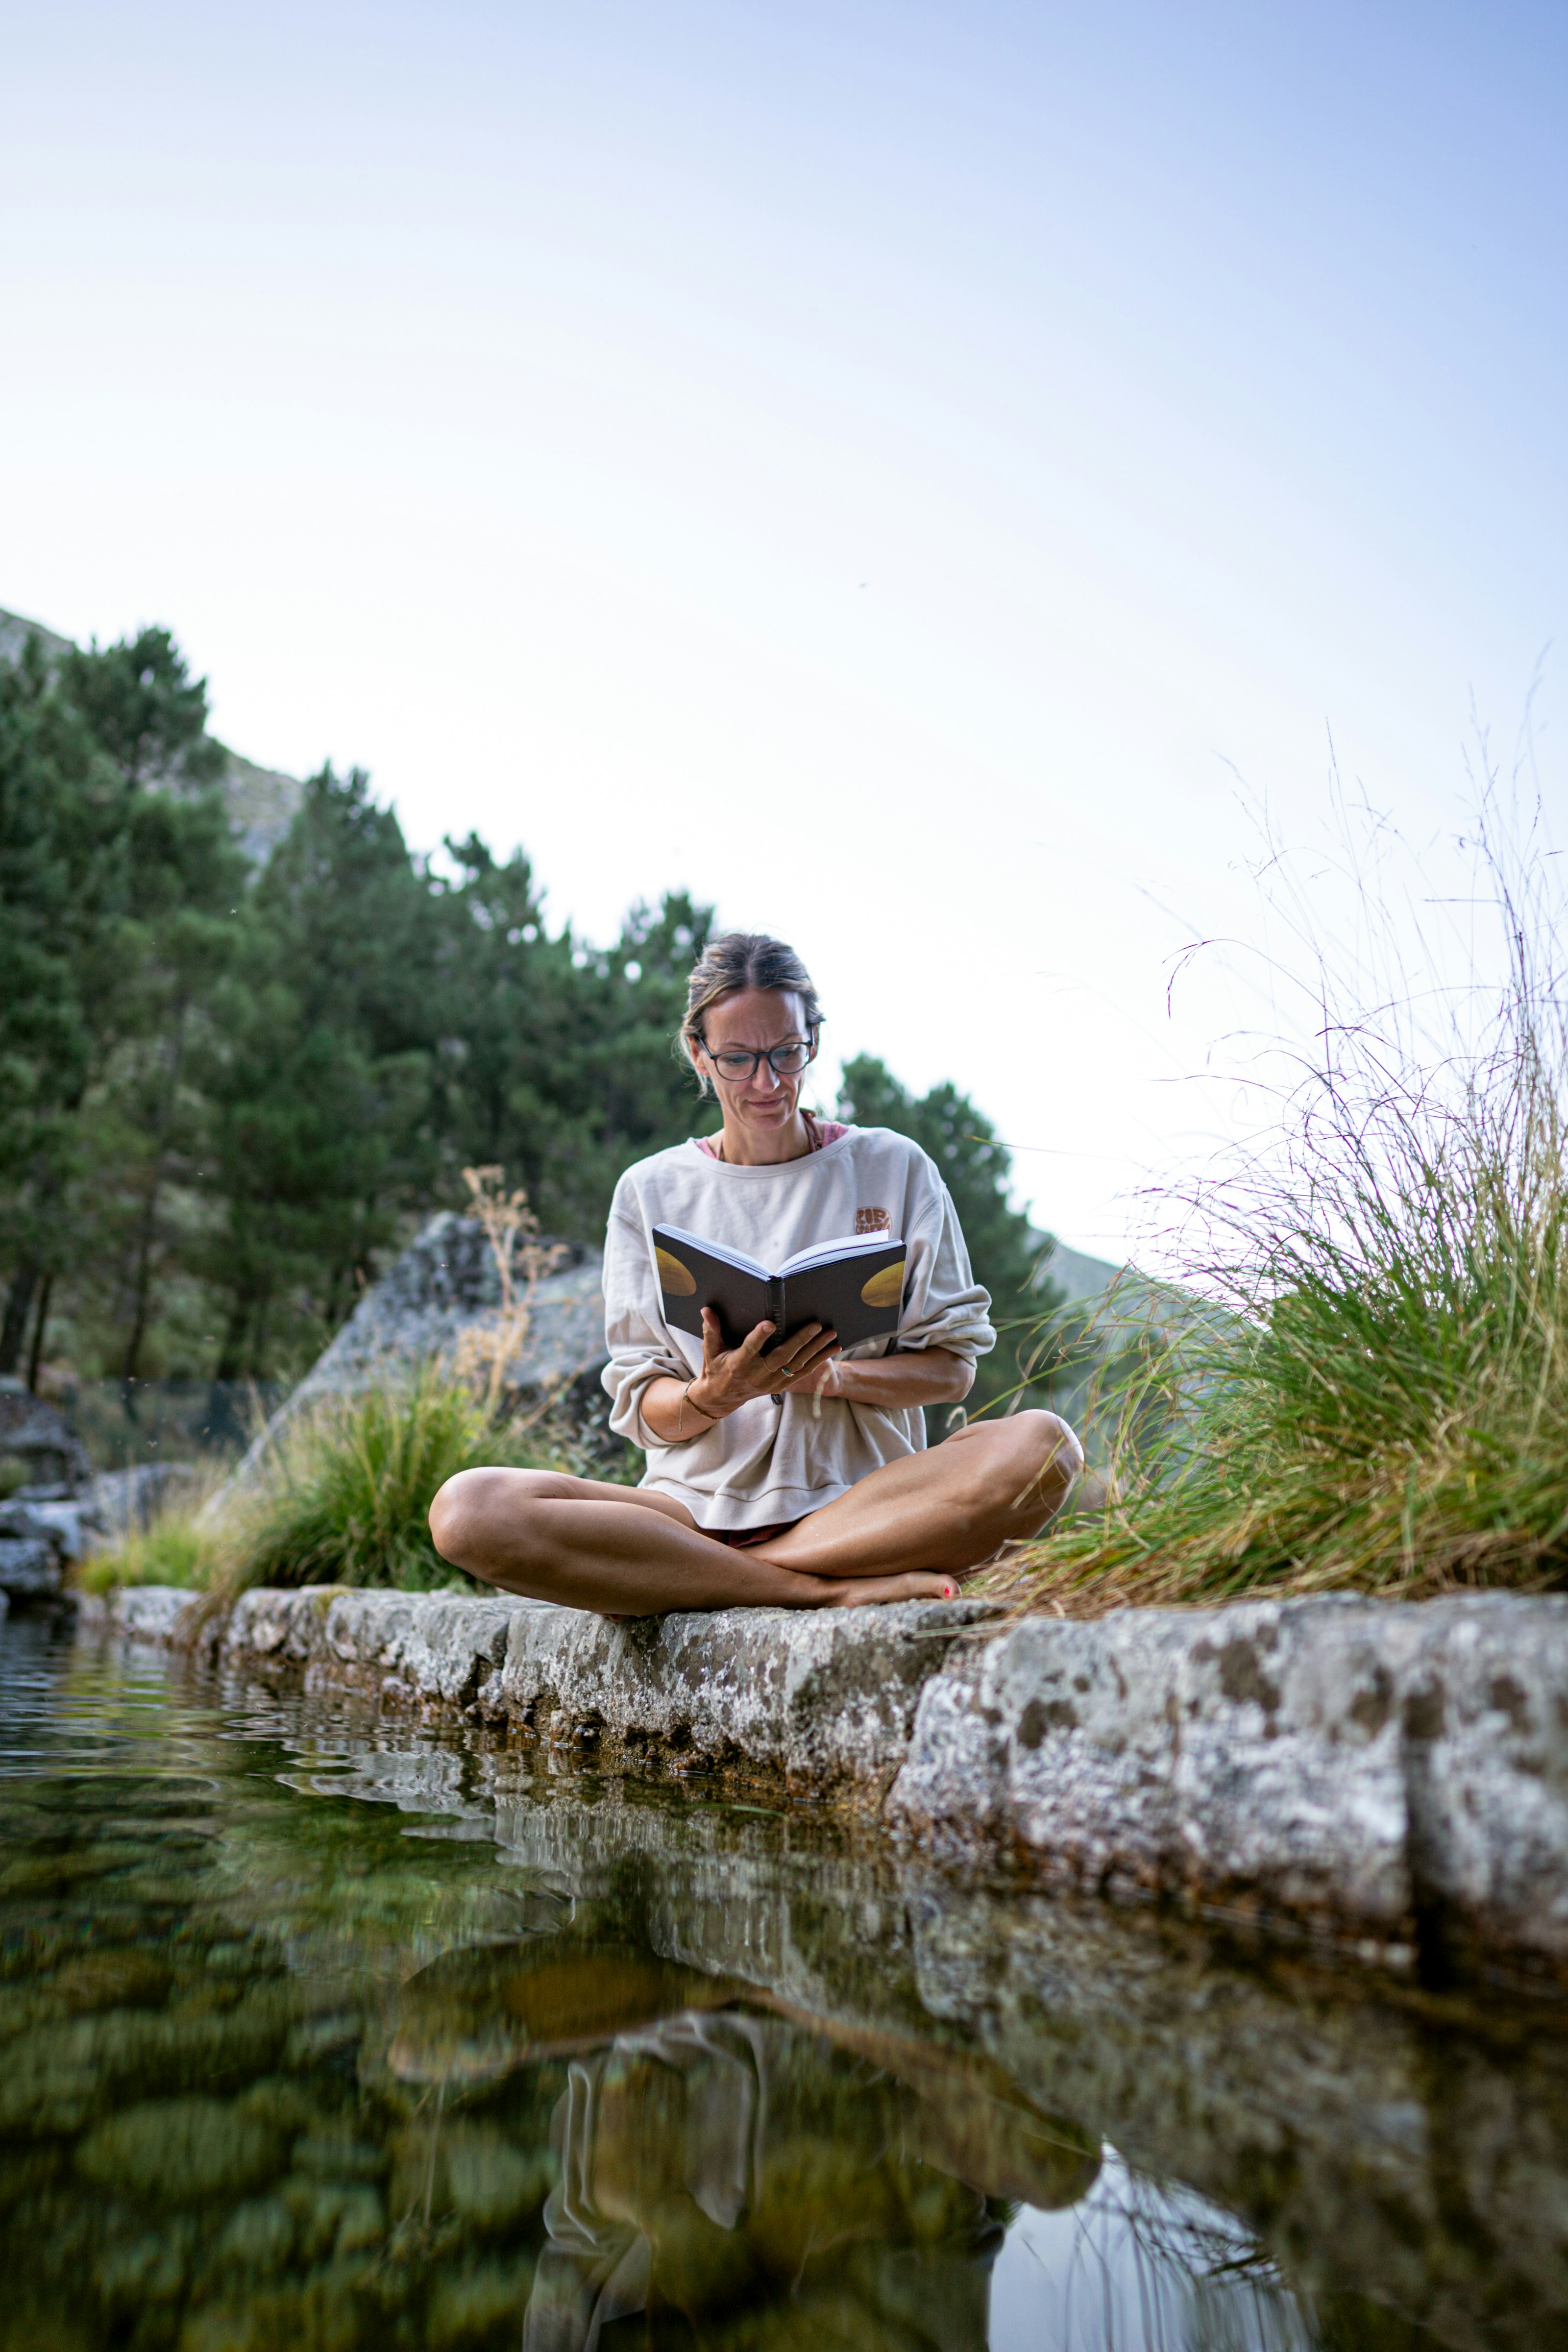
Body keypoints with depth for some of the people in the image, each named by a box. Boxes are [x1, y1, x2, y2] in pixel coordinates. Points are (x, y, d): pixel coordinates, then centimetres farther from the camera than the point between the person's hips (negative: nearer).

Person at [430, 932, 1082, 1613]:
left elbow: (951, 1367, 7)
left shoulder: (893, 1167, 9)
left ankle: (678, 1581, -24)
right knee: (467, 1510, -28)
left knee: (1043, 1445, -32)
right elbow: (646, 1411, 7)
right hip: (699, 1500, 1)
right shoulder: (650, 1191, 10)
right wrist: (711, 1397, -17)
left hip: (859, 1500, 0)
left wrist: (829, 1378, -14)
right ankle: (834, 1589, -25)